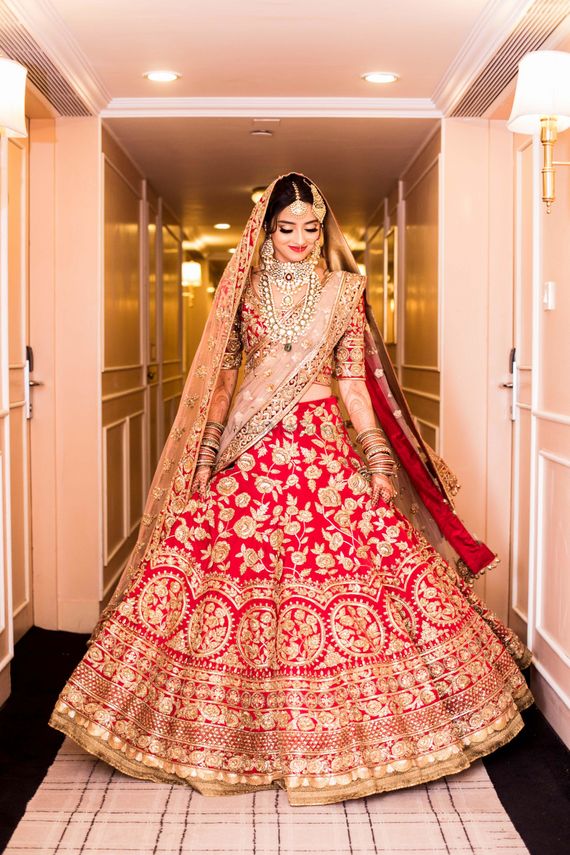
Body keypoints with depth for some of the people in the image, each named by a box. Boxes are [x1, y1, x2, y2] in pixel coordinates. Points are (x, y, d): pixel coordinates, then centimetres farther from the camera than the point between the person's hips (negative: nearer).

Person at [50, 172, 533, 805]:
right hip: (250, 447, 1)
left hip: (323, 444, 0)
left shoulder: (344, 290, 9)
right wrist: (207, 450, 3)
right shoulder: (242, 288, 10)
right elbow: (221, 374, 10)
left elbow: (353, 379, 8)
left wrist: (378, 454, 0)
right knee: (223, 562, -6)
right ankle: (237, 726, 12)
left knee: (370, 555, -8)